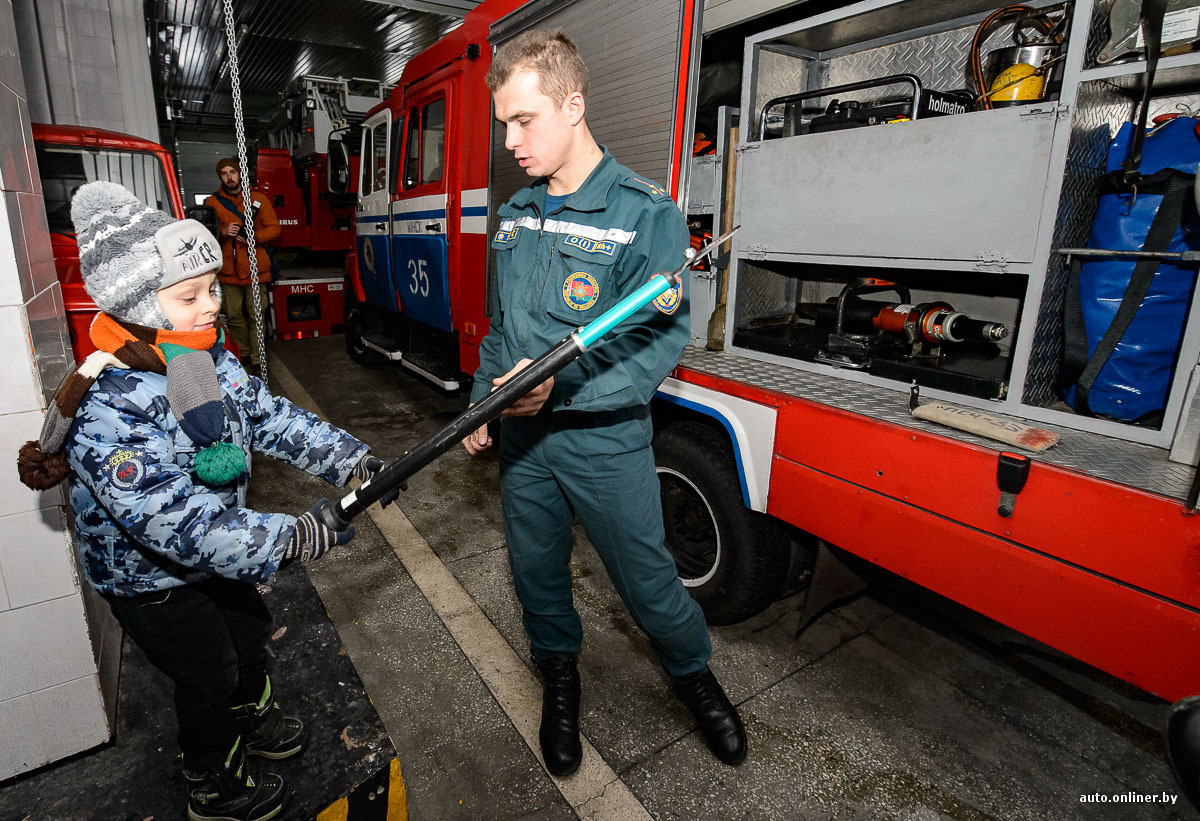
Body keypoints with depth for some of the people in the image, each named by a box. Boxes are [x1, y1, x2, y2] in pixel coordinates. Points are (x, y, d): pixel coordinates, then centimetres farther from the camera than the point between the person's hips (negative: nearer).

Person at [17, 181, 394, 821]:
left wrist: (351, 460, -15)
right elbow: (177, 524, -40)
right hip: (151, 582, -7)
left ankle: (253, 719, 57)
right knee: (209, 678, 13)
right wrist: (294, 537, -42)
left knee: (250, 632, 26)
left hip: (214, 551, 7)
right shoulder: (106, 411, -35)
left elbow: (270, 416, -6)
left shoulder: (206, 357, -10)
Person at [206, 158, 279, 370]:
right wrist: (222, 232, -16)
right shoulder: (212, 202, 9)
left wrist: (254, 236, -13)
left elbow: (274, 228, 5)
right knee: (234, 316, 5)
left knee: (256, 316, -2)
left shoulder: (258, 199, 8)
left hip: (256, 269, -1)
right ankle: (243, 354, 19)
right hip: (228, 271, 1)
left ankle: (257, 360, 4)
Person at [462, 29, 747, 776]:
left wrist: (561, 384, -27)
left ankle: (694, 673, 40)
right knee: (537, 568, 19)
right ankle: (560, 676, 46)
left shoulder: (647, 214, -12)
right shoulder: (516, 215, 8)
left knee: (645, 574, 10)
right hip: (522, 436, 6)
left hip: (605, 440, -5)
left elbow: (661, 343, -17)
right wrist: (482, 400, 13)